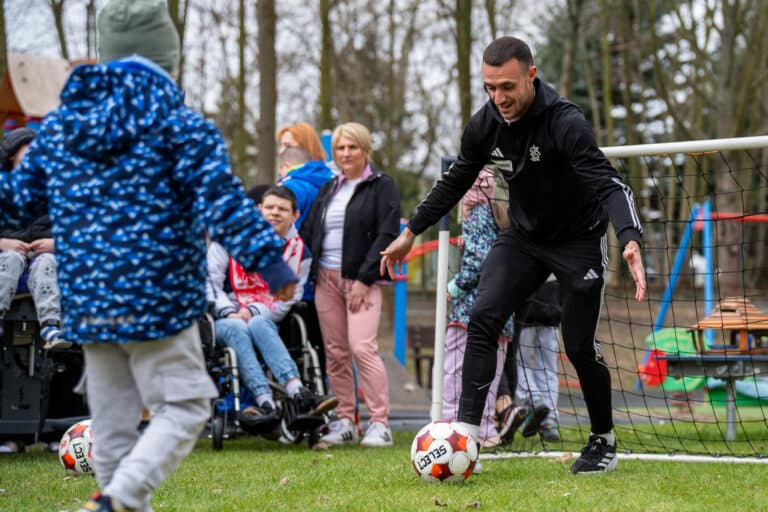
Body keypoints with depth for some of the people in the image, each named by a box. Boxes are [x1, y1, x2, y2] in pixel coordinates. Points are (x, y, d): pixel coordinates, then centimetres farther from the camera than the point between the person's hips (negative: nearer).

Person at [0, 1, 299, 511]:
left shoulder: (60, 124, 9)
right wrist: (267, 255, -16)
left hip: (86, 302, 6)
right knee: (184, 406, 0)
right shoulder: (179, 123, -7)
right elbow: (220, 199, -16)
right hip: (159, 300, -5)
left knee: (112, 420, 14)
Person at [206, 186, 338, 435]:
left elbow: (288, 298, 3)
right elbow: (210, 279, 4)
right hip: (224, 318, -1)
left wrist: (252, 311, -12)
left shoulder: (298, 250, 8)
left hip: (263, 319, 1)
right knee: (237, 328, -37)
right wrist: (229, 312, -11)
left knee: (258, 325, -37)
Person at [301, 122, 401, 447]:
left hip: (361, 279, -6)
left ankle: (380, 424, -16)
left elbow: (387, 235, -9)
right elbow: (309, 231, 21)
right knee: (335, 352, 5)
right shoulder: (328, 189, 18)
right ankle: (345, 423, 10)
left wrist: (364, 279, -14)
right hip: (326, 279, 6)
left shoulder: (381, 186, -1)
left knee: (362, 347, -17)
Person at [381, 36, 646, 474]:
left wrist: (630, 240, -55)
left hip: (578, 239, -4)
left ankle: (604, 441, 19)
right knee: (483, 317, -16)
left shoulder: (565, 122, -29)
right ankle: (467, 433, -17)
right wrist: (410, 233, 9)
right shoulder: (486, 125, -11)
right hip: (524, 236, 5)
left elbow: (609, 184, -37)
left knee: (579, 346, -4)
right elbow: (455, 181, 7)